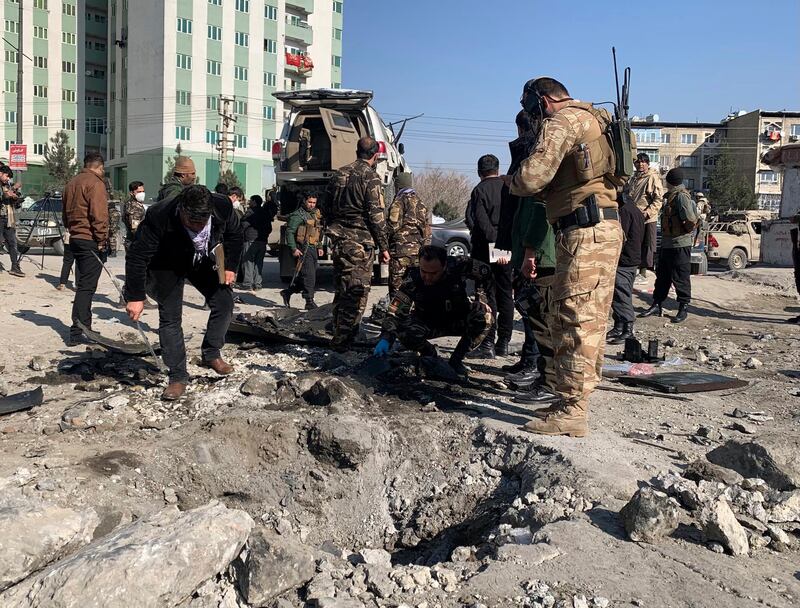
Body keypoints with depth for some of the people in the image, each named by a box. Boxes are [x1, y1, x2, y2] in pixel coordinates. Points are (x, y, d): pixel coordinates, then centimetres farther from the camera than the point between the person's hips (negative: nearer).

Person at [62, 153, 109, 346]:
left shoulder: (71, 183, 18)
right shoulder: (95, 183, -11)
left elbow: (66, 214, 23)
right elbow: (98, 215, -18)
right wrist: (102, 239, -14)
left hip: (76, 239, 9)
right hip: (91, 241, -9)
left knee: (83, 285, 15)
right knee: (86, 287, -8)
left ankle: (84, 327, 21)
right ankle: (77, 333, -10)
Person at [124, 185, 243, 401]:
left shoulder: (223, 206, -29)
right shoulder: (159, 216, -38)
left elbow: (235, 235, -6)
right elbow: (137, 257, -29)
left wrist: (230, 266, -11)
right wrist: (135, 297, -27)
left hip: (204, 262, 4)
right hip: (168, 266, -3)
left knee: (224, 302, -4)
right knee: (170, 317, -10)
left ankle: (211, 355, 16)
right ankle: (178, 377, -1)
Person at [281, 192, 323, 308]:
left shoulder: (316, 214, 17)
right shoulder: (298, 215, -8)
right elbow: (289, 232, -13)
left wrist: (320, 247, 19)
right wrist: (294, 249, -18)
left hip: (313, 249, 9)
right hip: (302, 249, -8)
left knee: (311, 277, 10)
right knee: (309, 276, -11)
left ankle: (287, 292, 24)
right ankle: (309, 302, -4)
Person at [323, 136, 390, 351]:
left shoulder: (340, 174, 13)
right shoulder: (371, 178, -9)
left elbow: (326, 210, 18)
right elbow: (376, 216, -13)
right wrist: (383, 247, -7)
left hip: (338, 240, 8)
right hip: (360, 243, -7)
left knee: (342, 289, 18)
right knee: (357, 293, -3)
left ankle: (338, 333, 27)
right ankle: (343, 340, -3)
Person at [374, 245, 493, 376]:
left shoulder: (459, 265, -23)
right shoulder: (412, 280, -27)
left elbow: (485, 272, -3)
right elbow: (395, 311, -31)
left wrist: (480, 296, -13)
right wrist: (385, 338, -45)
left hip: (458, 321, 1)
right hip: (429, 324, -1)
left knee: (484, 315, -29)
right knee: (403, 329, -32)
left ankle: (456, 360, -10)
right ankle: (429, 354, 2)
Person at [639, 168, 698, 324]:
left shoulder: (681, 197, -16)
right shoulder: (672, 196, 15)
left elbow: (691, 219, -24)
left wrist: (686, 230, -9)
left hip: (679, 245, -10)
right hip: (667, 243, 10)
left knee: (680, 278, -1)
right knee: (662, 275, 13)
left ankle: (684, 308, 9)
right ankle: (657, 306, 21)